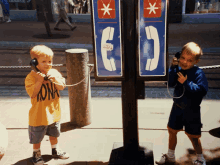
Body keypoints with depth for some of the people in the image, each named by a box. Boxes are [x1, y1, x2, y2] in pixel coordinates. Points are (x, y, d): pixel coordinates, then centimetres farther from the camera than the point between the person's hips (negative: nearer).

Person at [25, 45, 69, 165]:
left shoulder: (54, 73, -1)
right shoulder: (31, 76, -16)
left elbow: (62, 87, -4)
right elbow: (32, 94, -22)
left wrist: (55, 79, -21)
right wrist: (39, 81, -30)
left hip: (54, 112, 5)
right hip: (38, 115, -4)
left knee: (54, 133, 23)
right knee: (37, 137, 11)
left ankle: (55, 150, 43)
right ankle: (36, 154, 33)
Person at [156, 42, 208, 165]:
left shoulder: (198, 73, -18)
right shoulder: (179, 69, -4)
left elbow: (202, 90, -27)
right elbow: (171, 83, -15)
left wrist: (186, 83, -30)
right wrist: (173, 67, -24)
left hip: (191, 110, -5)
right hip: (178, 107, 6)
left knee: (193, 136, 6)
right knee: (172, 131, 17)